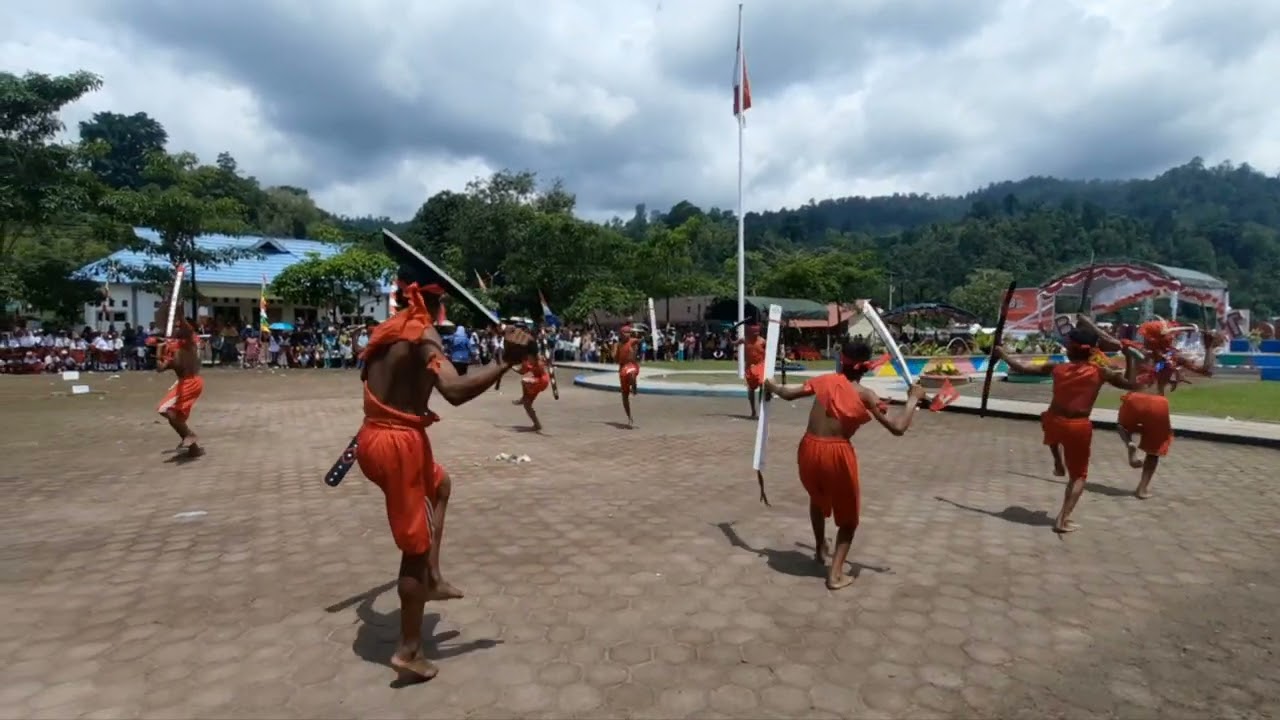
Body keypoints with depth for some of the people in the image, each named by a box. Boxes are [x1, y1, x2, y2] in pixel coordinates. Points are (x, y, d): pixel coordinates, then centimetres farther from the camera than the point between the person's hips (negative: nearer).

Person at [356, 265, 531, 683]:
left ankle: (432, 578, 30)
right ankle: (409, 652, 14)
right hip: (400, 444, -9)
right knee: (416, 546, 3)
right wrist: (505, 362, -28)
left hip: (373, 437, 9)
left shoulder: (384, 331, 11)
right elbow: (454, 391, -30)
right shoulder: (423, 334, -16)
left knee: (440, 485, 32)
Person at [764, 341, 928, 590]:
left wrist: (770, 386, 33)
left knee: (817, 498, 34)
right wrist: (914, 399, 3)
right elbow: (898, 428, -10)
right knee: (848, 514, 19)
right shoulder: (865, 395, -6)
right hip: (837, 454, -4)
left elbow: (788, 394, 12)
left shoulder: (825, 381, 4)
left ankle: (820, 548, 50)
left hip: (809, 449, 4)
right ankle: (836, 574, 11)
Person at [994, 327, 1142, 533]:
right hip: (1079, 428, -1)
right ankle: (1063, 519, 4)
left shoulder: (1056, 368, -3)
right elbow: (1133, 384, 6)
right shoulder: (1101, 372, -6)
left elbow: (1021, 368, 3)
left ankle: (1058, 464, 40)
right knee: (1078, 475, 14)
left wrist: (1002, 353, 16)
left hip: (1054, 423, 2)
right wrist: (1129, 357, 14)